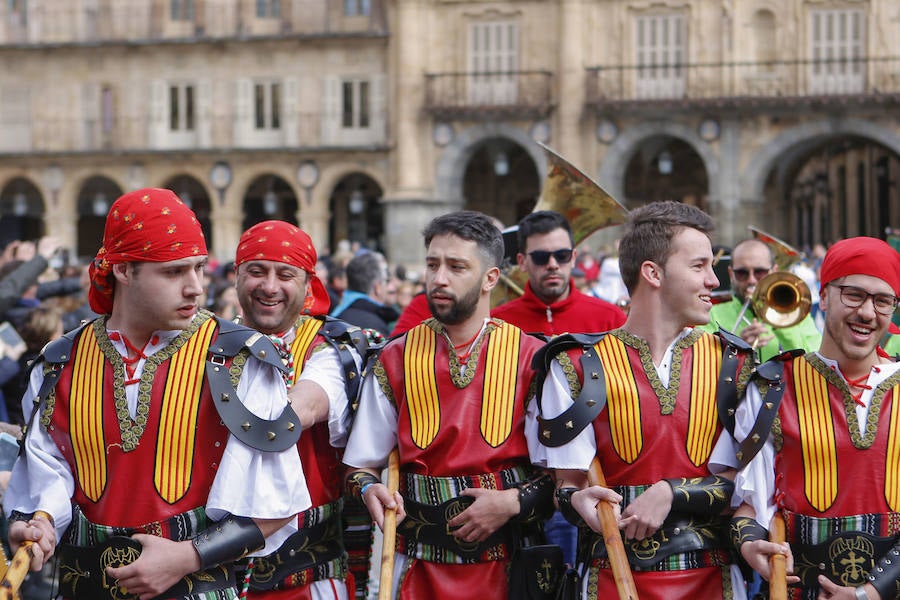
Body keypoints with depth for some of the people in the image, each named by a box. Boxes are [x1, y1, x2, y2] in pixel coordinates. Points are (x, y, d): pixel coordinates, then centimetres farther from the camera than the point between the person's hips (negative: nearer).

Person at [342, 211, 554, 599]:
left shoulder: (531, 359, -3)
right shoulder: (395, 360, 2)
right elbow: (362, 463, 7)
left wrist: (514, 502, -17)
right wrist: (369, 488, -13)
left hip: (507, 565, -1)